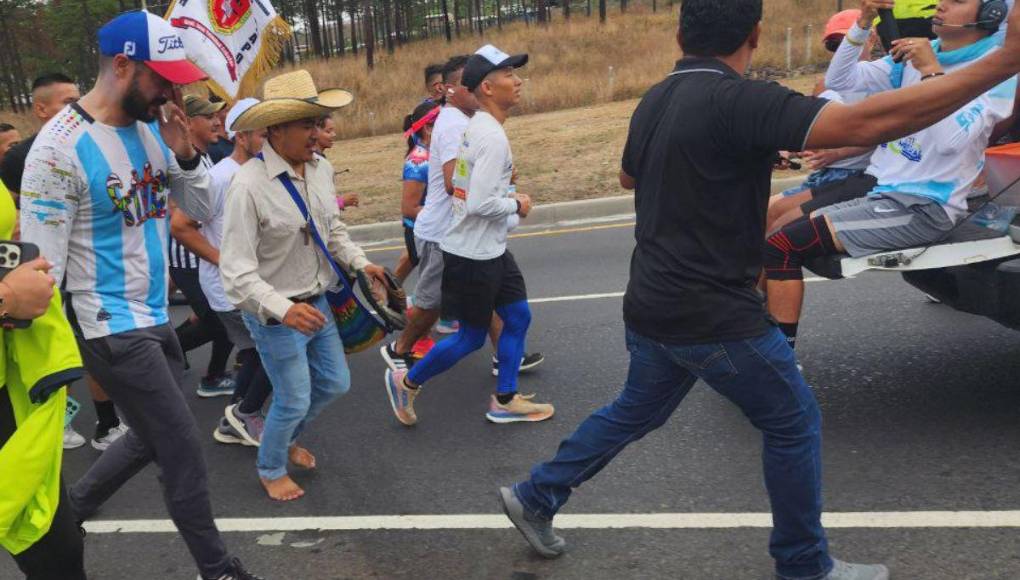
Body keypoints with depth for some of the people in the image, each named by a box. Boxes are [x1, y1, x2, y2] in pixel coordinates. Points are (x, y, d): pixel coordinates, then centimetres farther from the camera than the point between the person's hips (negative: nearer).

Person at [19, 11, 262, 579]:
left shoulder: (151, 127, 2)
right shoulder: (61, 148, -19)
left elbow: (203, 210, 8)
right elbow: (40, 264, -17)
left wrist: (186, 154, -10)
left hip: (156, 314, 8)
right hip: (112, 326, -8)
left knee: (157, 437, 22)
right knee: (183, 447, 1)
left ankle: (70, 510, 43)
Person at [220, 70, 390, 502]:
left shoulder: (320, 168, -3)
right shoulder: (249, 184, -25)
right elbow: (236, 271, -26)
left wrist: (360, 262, -1)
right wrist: (283, 309, -37)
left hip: (316, 303, 7)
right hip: (274, 316, -7)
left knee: (335, 384, 20)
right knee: (294, 401, 7)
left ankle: (287, 438, 49)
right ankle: (271, 469, 37)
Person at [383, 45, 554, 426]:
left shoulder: (475, 127, 8)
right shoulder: (493, 137, -23)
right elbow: (480, 203, -28)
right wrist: (517, 205, -12)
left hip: (490, 250, 10)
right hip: (473, 255, -10)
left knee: (518, 317, 14)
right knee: (472, 338, 5)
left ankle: (505, 401, 24)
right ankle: (407, 382, 23)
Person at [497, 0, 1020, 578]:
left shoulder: (652, 102, 6)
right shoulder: (738, 101, -19)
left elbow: (629, 177, 26)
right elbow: (865, 123, -31)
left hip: (653, 307, 8)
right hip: (714, 315, -7)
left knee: (634, 412, 25)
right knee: (795, 422, 12)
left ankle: (535, 497, 31)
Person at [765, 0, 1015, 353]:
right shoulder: (916, 54, 13)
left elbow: (953, 138, -23)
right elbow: (838, 81, 6)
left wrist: (932, 72, -23)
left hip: (922, 207, -8)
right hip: (879, 190, 8)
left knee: (783, 246, -22)